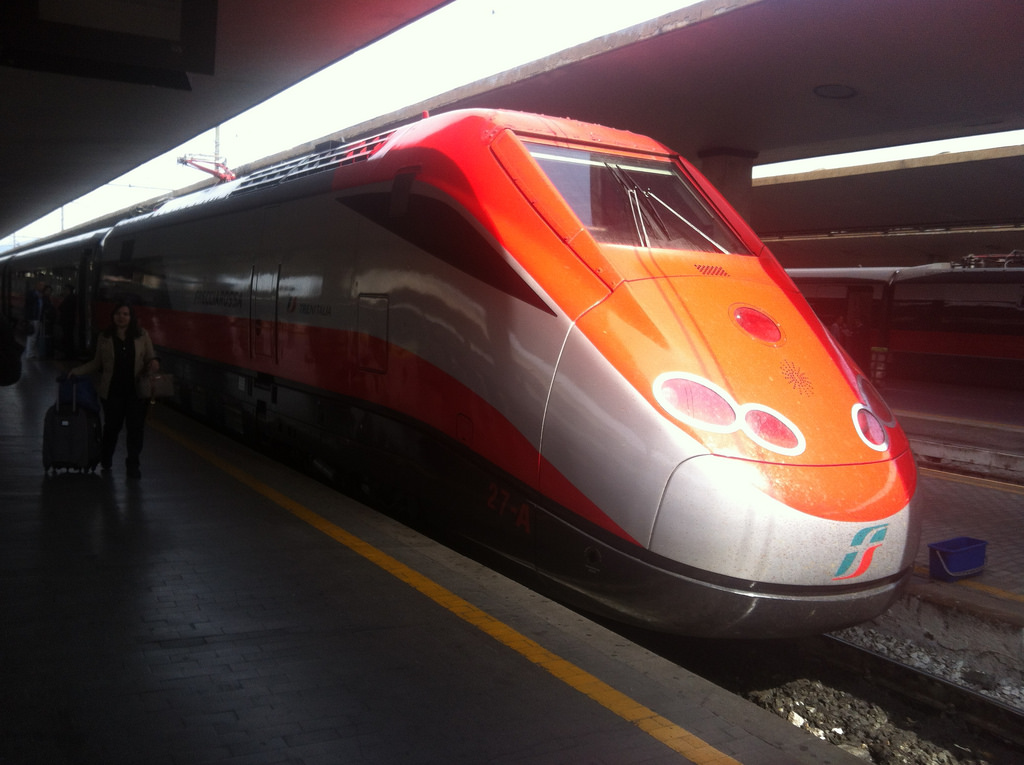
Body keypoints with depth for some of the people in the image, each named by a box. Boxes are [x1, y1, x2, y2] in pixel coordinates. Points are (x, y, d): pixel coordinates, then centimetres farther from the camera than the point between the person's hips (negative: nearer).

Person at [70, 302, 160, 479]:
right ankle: (105, 461, 29)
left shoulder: (142, 335, 4)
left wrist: (154, 362, -11)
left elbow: (150, 356, 11)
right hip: (113, 391, 0)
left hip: (136, 391, 0)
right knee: (112, 426, 6)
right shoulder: (104, 337, 5)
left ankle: (133, 465, 17)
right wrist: (77, 371, 5)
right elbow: (97, 363, 12)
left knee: (135, 428, 2)